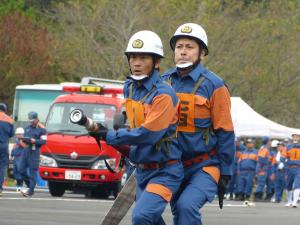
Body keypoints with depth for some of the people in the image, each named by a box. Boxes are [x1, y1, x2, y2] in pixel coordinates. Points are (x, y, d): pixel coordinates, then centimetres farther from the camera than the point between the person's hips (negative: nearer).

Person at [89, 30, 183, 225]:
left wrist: (111, 137, -17)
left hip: (164, 170, -9)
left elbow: (148, 134, -24)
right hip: (142, 170, 9)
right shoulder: (130, 87, 7)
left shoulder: (163, 94, -18)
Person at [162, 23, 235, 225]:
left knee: (186, 205, -27)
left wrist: (225, 174, -8)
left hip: (204, 167, -6)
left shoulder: (213, 85, -8)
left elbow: (225, 133, -6)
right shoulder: (165, 81, 6)